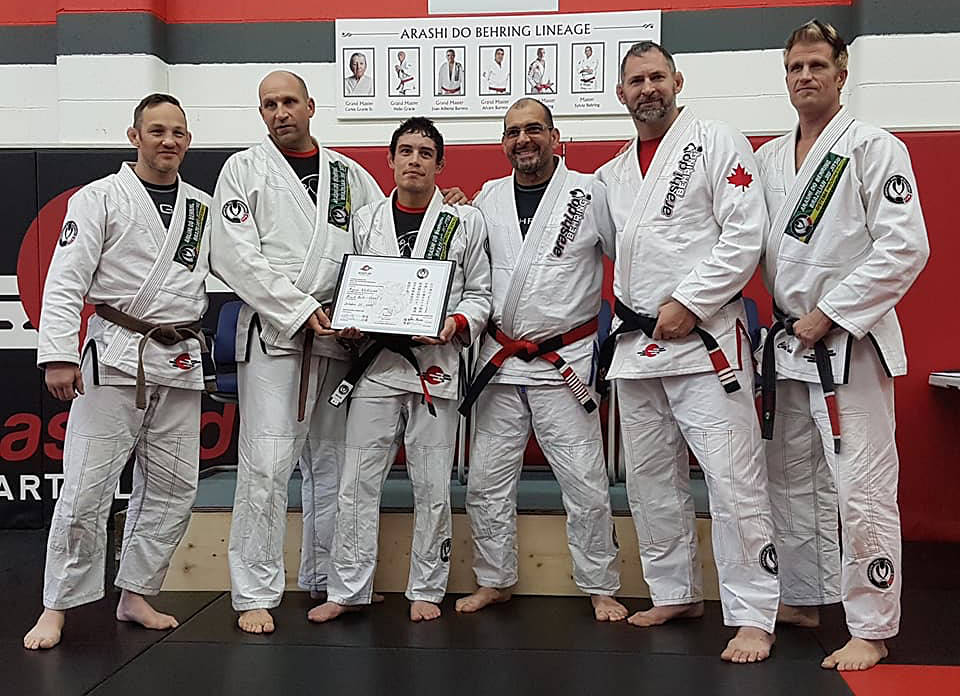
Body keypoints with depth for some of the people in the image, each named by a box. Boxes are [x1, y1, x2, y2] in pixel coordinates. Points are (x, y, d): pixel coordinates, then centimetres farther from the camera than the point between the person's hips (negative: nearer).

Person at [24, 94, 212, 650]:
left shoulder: (203, 207, 13)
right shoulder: (100, 198, -2)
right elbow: (66, 281, -8)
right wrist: (58, 353, -17)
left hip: (180, 364, 5)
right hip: (115, 358, -5)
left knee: (173, 488, 9)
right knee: (87, 488, -4)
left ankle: (137, 597, 24)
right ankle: (58, 607, 12)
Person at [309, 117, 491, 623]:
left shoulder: (465, 221, 6)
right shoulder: (364, 221, 11)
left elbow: (479, 294, 5)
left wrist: (456, 325, -14)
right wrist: (348, 324, -5)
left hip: (435, 365, -1)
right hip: (374, 363, 2)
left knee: (432, 486, 5)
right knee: (358, 483, 3)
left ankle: (426, 590, 20)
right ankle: (347, 590, 15)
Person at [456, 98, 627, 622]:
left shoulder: (590, 194, -4)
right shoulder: (488, 199, 9)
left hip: (566, 360, -4)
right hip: (500, 360, 4)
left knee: (585, 482, 1)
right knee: (487, 480, 10)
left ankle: (600, 588, 18)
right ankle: (494, 581, 27)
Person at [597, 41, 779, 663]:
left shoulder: (718, 143, -2)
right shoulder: (613, 173, 17)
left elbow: (745, 233, -10)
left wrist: (688, 303, -15)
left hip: (703, 338, -7)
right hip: (635, 346, 7)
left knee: (734, 480, -8)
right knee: (651, 481, 13)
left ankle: (754, 617, 2)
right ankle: (677, 593, 28)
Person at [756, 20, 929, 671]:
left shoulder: (875, 148, -6)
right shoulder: (768, 159, 12)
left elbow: (905, 247, -14)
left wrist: (828, 315, -16)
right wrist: (787, 323, 5)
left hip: (848, 342, -6)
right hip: (788, 342, 7)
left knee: (860, 489, -5)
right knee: (791, 479, 15)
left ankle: (872, 630, 8)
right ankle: (802, 600, 31)